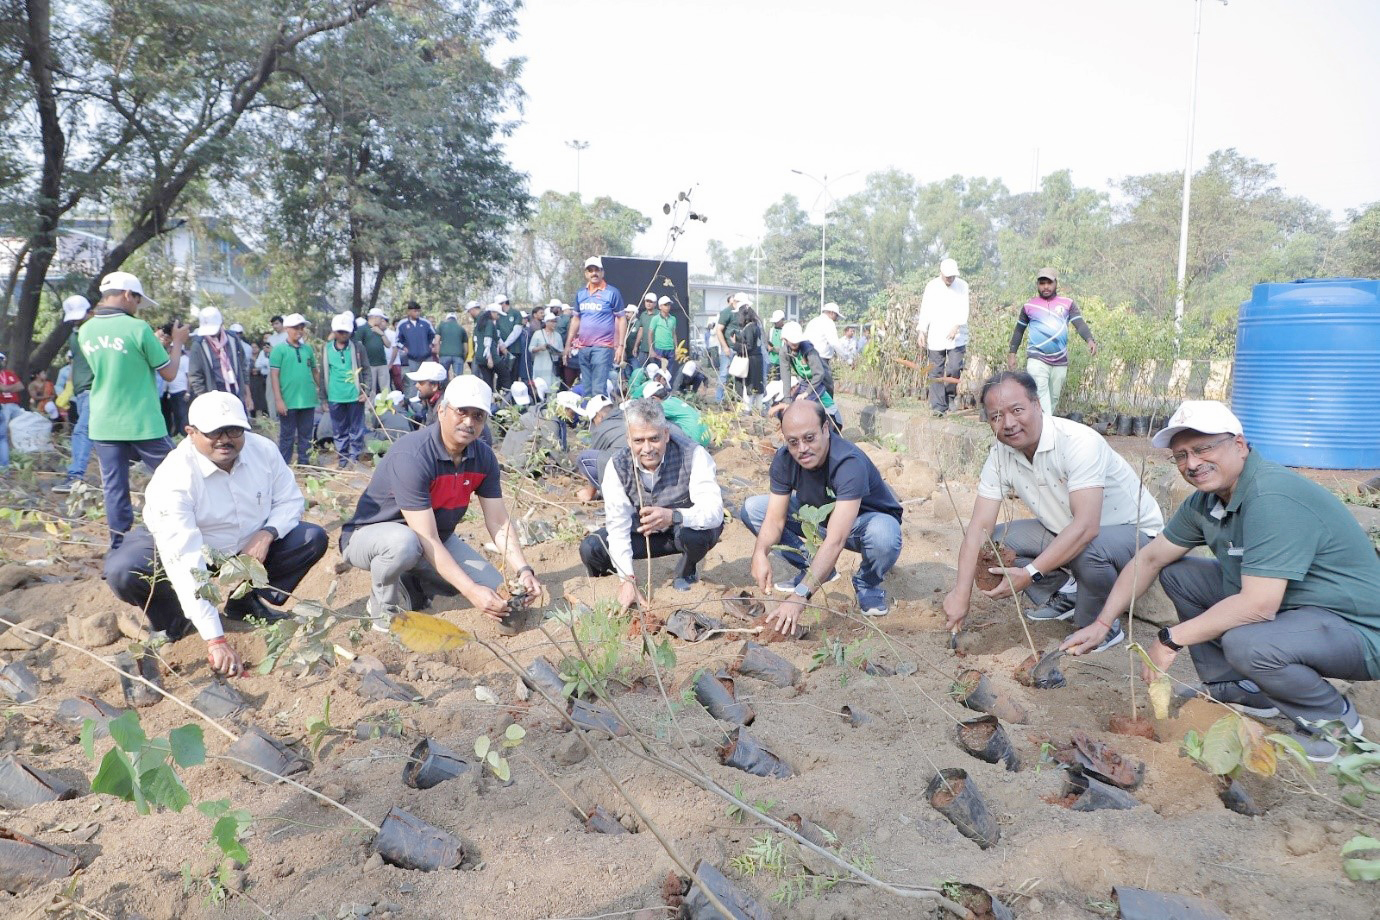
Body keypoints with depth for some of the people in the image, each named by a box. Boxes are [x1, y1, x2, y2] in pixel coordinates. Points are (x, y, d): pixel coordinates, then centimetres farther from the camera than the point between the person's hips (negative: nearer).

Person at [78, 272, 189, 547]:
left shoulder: (85, 331, 5)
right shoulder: (138, 328, -14)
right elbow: (169, 372, -7)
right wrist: (177, 342, 7)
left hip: (104, 426, 5)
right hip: (142, 424, -5)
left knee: (115, 488, 7)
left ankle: (120, 547, 12)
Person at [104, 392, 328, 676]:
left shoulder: (264, 450, -19)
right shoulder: (172, 479, -33)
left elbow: (290, 500, -3)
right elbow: (185, 565, -41)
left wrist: (268, 532, -27)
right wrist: (215, 639, -46)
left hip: (251, 546, 4)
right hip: (184, 549, -4)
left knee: (313, 538, -12)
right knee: (122, 571, -32)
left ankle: (248, 603, 6)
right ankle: (175, 620, 1)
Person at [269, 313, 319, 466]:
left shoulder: (308, 349, 10)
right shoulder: (279, 349, -3)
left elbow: (315, 372, 17)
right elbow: (274, 375, -7)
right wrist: (278, 400, -13)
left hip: (308, 400, 4)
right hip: (288, 401, -4)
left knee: (306, 436, 11)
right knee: (287, 436, 3)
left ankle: (304, 464, 20)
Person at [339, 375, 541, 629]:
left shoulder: (483, 457, -9)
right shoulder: (411, 455, -31)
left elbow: (499, 523, -7)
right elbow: (426, 540, -33)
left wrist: (523, 570, -23)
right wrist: (470, 590, -38)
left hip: (436, 537, 6)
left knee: (494, 588, -8)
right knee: (404, 543, -40)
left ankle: (414, 582, 14)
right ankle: (384, 605, -7)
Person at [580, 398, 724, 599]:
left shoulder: (693, 455, -30)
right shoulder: (617, 465, -20)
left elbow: (714, 511, -39)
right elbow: (617, 524, -23)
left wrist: (673, 516, -59)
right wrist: (628, 579, -33)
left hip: (689, 527, -2)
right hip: (644, 532, 3)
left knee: (693, 534, -38)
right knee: (590, 549, -18)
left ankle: (688, 571, -2)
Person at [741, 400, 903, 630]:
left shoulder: (849, 463, -39)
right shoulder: (784, 460, -19)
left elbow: (835, 540, -46)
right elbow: (775, 519, -19)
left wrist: (799, 596, -54)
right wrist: (760, 553, -42)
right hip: (818, 517, 5)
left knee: (884, 536, -41)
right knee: (752, 509, -9)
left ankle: (867, 583, -5)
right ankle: (814, 569, 4)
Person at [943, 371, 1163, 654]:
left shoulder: (1078, 441, -30)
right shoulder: (1000, 454, -11)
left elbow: (1086, 527, -37)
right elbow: (980, 526, -12)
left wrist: (1030, 574, -40)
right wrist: (961, 593, -19)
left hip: (1134, 531, -6)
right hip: (1065, 532, 6)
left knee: (1089, 550, -37)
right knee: (997, 540, -9)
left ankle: (1102, 628, -8)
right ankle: (1066, 594, 8)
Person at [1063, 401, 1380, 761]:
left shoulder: (1272, 499, -28)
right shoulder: (1207, 499, -1)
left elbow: (1258, 606, -33)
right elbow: (1150, 558, 7)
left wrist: (1170, 639, -23)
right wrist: (1101, 624, 1)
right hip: (1286, 607, 9)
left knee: (1246, 643, -35)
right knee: (1176, 572, 4)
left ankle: (1334, 719, -3)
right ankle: (1244, 691, 13)